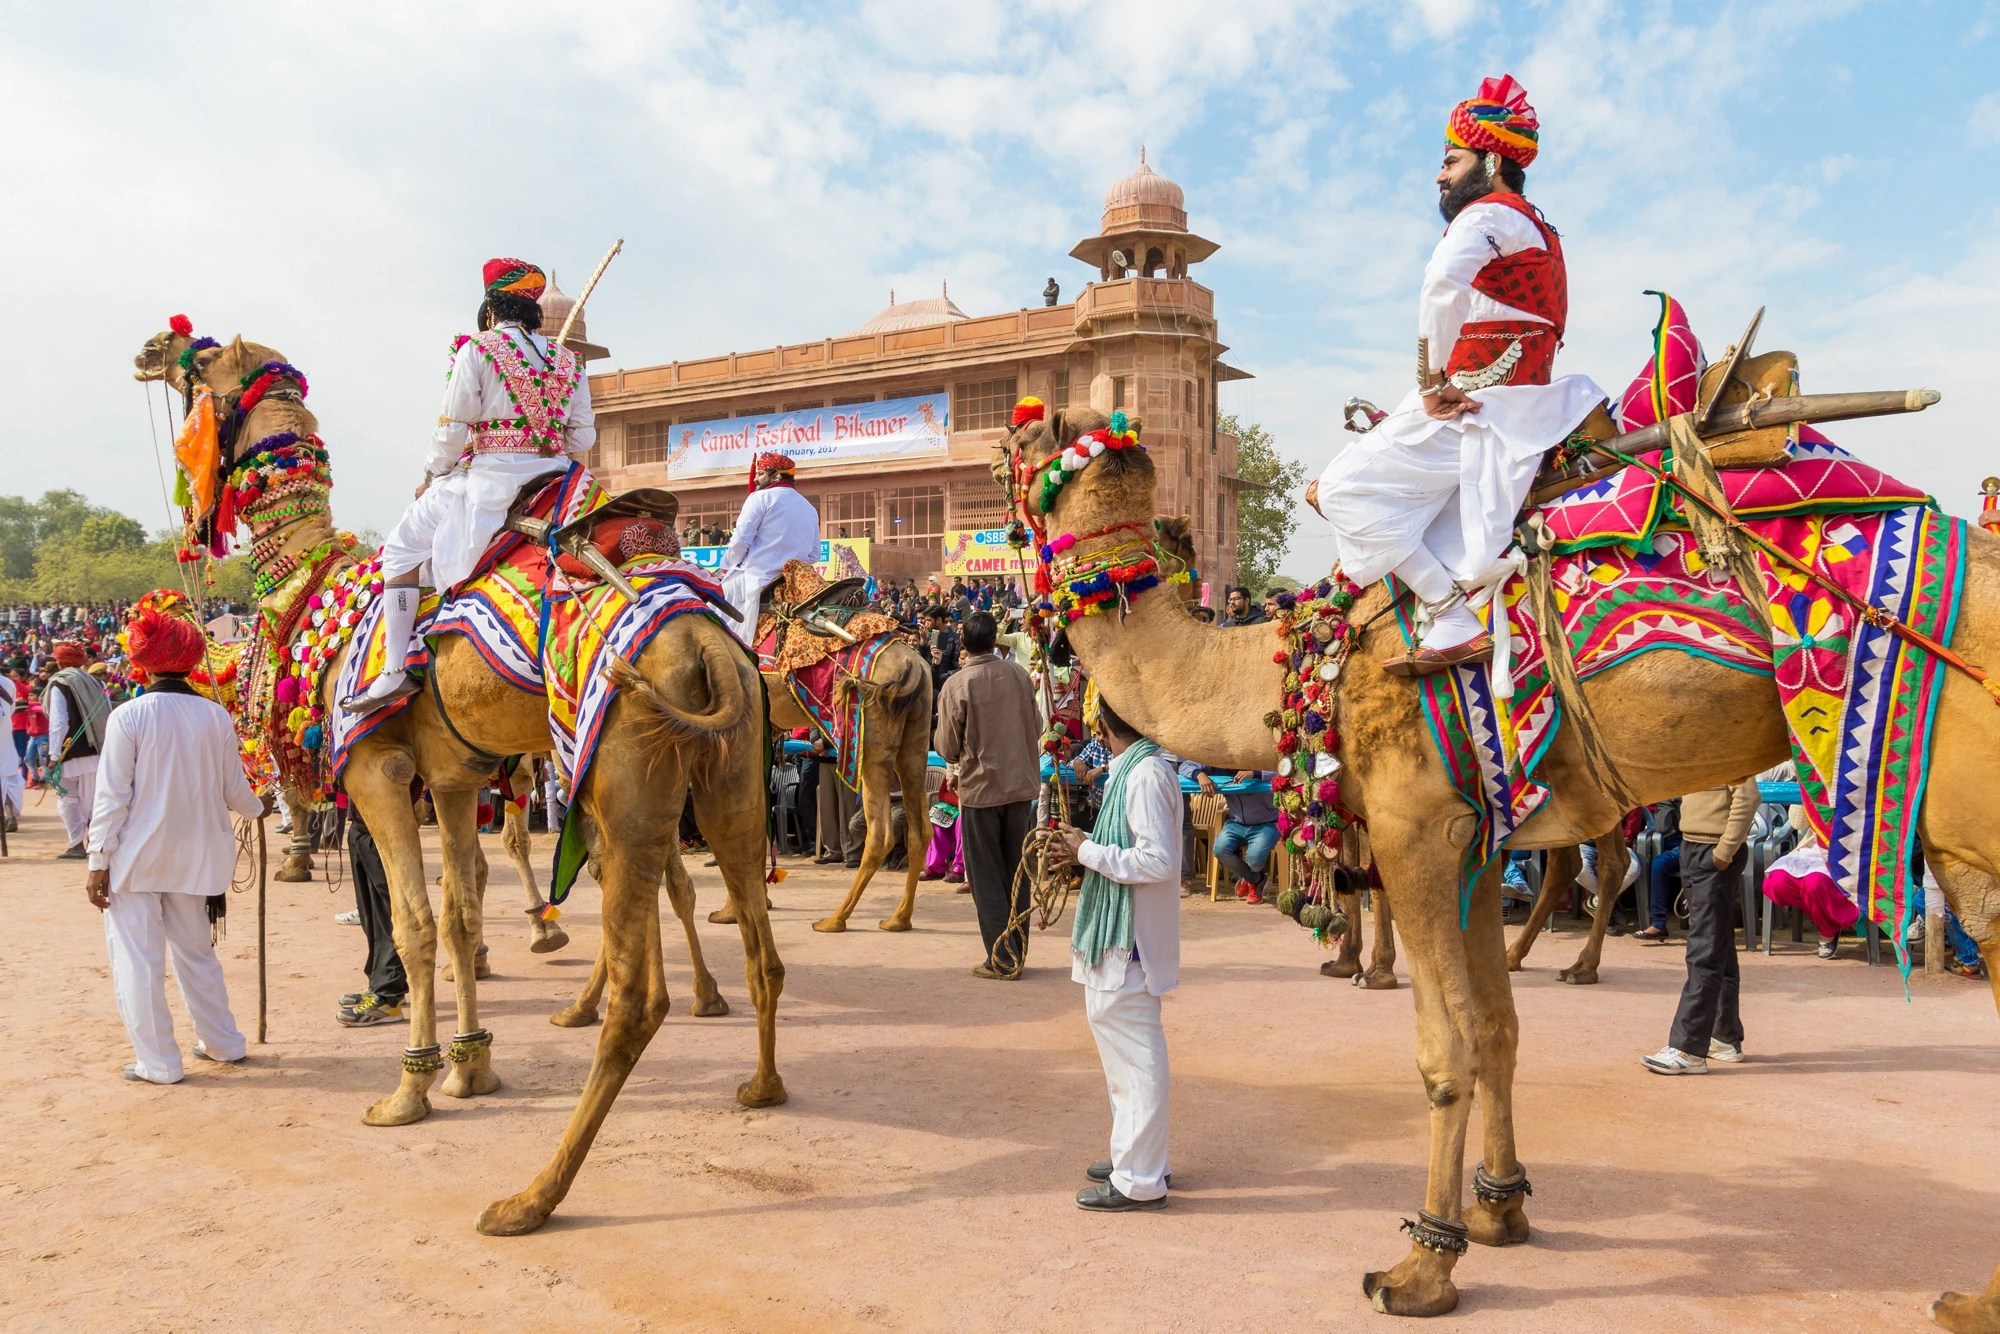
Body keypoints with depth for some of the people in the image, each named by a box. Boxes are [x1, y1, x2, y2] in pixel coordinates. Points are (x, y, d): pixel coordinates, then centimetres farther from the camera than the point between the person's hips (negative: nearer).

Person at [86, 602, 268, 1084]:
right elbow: (234, 789, 6)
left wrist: (99, 862, -5)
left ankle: (158, 1062, 10)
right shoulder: (216, 716, -1)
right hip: (193, 855, 5)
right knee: (195, 949, 20)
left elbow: (112, 796, -11)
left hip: (135, 857, -4)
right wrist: (257, 809, 28)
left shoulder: (129, 716, -12)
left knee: (137, 958, 6)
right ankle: (222, 1042, 27)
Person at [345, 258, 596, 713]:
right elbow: (583, 436, 9)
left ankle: (396, 669, -3)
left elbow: (452, 431, -5)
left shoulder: (477, 350, -4)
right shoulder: (567, 360, 11)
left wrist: (431, 478, 11)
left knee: (402, 547, 8)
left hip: (489, 481, -5)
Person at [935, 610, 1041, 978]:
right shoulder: (1019, 674, -2)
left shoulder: (956, 686, -13)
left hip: (981, 788, -4)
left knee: (987, 877, 6)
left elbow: (948, 751, -8)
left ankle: (1002, 958, 5)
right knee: (1017, 874, 14)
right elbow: (1034, 727, 8)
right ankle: (1018, 950, 20)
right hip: (1022, 783, 4)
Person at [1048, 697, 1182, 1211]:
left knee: (1135, 1054, -1)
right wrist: (1086, 847, 5)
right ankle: (1136, 1155, 33)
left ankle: (1140, 1180, 9)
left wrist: (1089, 852, -17)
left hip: (1131, 937, -10)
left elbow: (1159, 860, -25)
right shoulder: (1130, 769, 10)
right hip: (1114, 933, 10)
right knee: (1119, 1041, 19)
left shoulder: (1146, 774, -20)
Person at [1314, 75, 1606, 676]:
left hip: (1475, 408, -10)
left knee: (1341, 489, -11)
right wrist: (1440, 385, 7)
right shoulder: (1536, 231, 27)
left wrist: (1433, 383, -23)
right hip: (1517, 411, 10)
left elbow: (1444, 280, -28)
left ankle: (1455, 622, -18)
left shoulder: (1490, 214, -5)